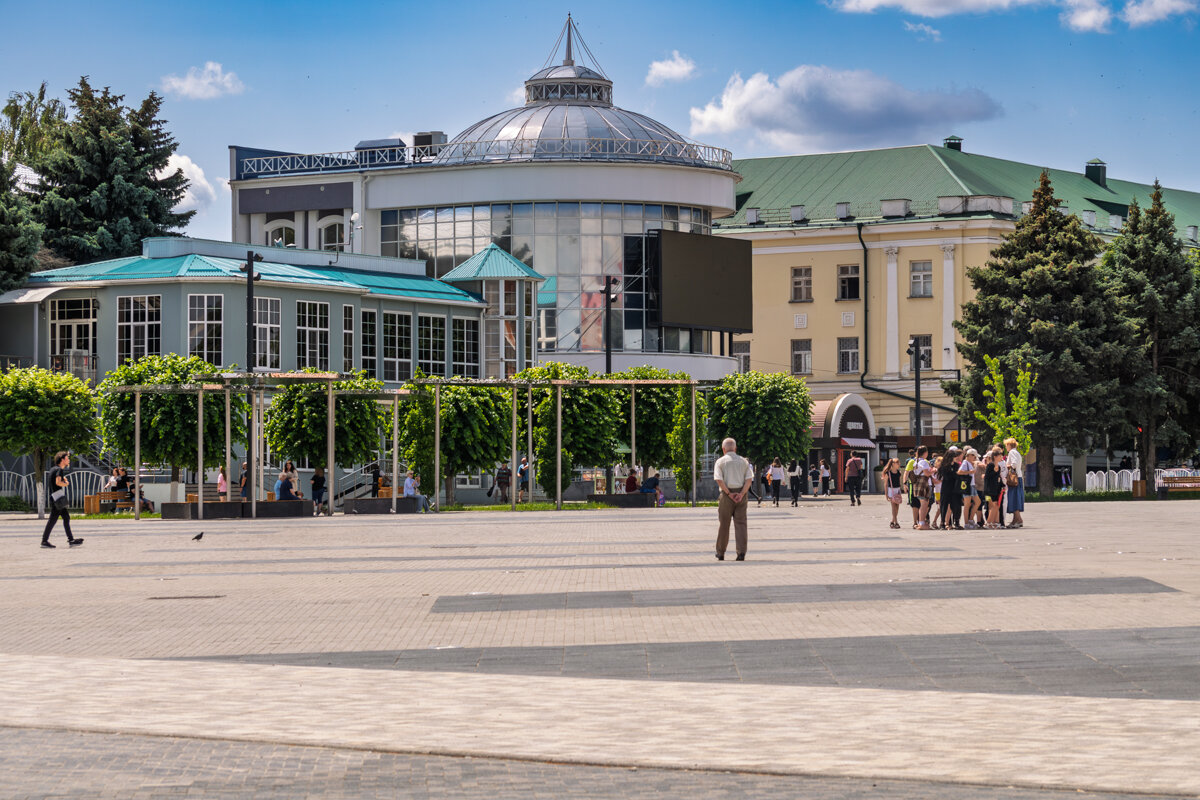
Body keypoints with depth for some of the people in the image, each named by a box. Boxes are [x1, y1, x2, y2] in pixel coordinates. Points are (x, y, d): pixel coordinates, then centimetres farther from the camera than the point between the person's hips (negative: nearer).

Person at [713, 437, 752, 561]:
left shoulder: (720, 461, 1)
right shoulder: (744, 461, 11)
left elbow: (719, 480, -11)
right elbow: (749, 479, 0)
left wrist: (729, 494, -11)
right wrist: (741, 494, -9)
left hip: (727, 495, -2)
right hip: (741, 494, 2)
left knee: (723, 524, 7)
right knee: (741, 523, 1)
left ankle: (720, 553, 15)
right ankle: (741, 553, -10)